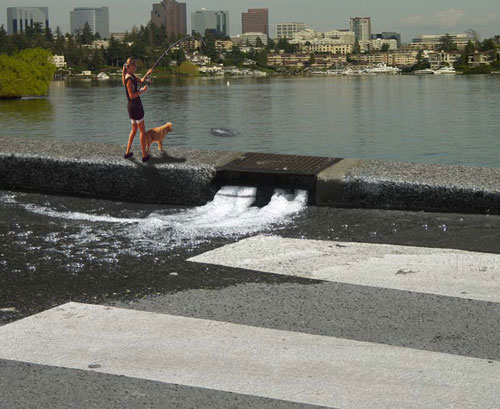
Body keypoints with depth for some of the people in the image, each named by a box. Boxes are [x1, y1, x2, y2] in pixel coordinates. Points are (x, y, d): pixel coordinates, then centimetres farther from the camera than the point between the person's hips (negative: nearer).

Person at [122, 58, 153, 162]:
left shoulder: (132, 76, 9)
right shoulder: (129, 79, -20)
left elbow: (141, 80, 18)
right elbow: (132, 95, -24)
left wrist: (147, 74, 1)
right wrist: (142, 91, -15)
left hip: (131, 106, 10)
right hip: (135, 106, -10)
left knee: (134, 129, 21)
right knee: (142, 131, -1)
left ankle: (127, 152, 23)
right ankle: (144, 155, 2)